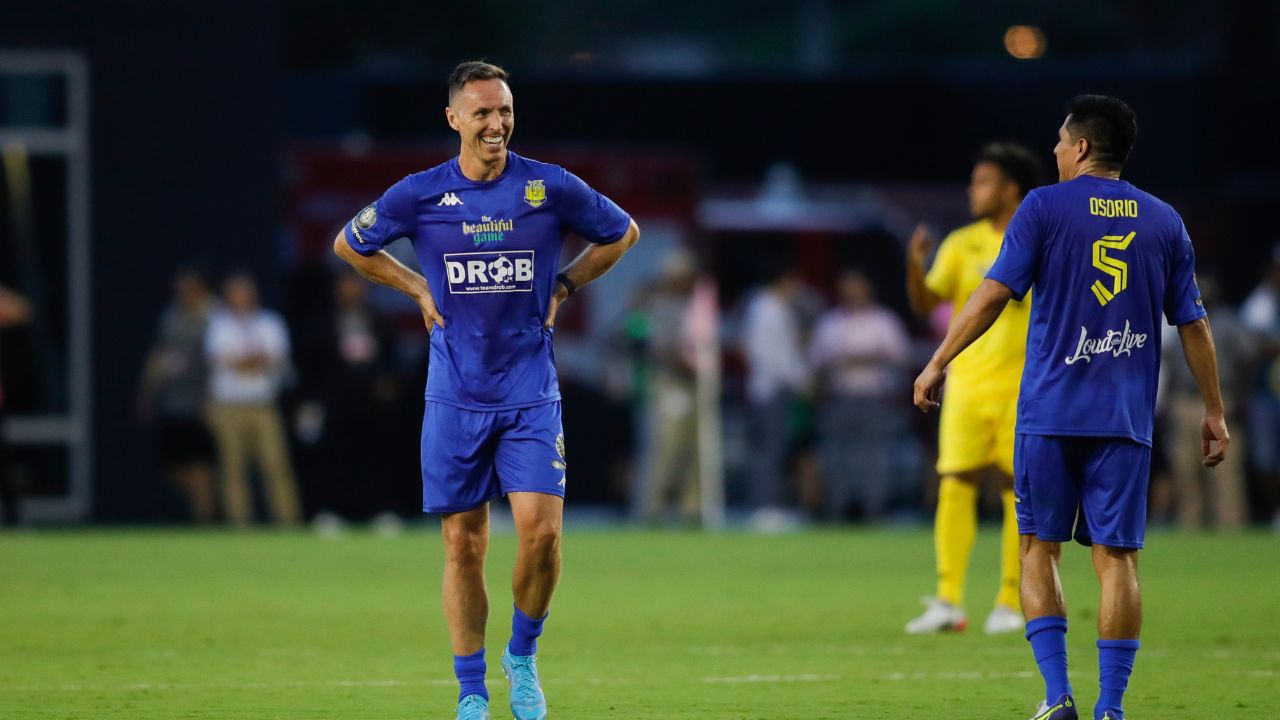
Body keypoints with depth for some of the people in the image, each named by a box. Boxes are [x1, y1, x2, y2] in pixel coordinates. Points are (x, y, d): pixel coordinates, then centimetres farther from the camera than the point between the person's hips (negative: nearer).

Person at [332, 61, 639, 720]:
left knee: (540, 531, -14)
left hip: (532, 395, 0)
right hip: (455, 399, 0)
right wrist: (417, 288, 6)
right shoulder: (420, 194, -2)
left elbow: (623, 233, 16)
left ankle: (522, 656, 12)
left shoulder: (551, 188, -2)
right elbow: (349, 245, 15)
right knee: (463, 545, 2)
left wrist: (562, 287, 7)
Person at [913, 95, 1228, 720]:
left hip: (1050, 412, -2)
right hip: (1127, 421, 2)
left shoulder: (1045, 207, 0)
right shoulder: (1163, 222, 9)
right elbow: (1193, 324, 10)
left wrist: (939, 362, 3)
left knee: (1039, 548, 8)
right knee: (1116, 557, 1)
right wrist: (1214, 411, 17)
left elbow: (994, 293, -5)